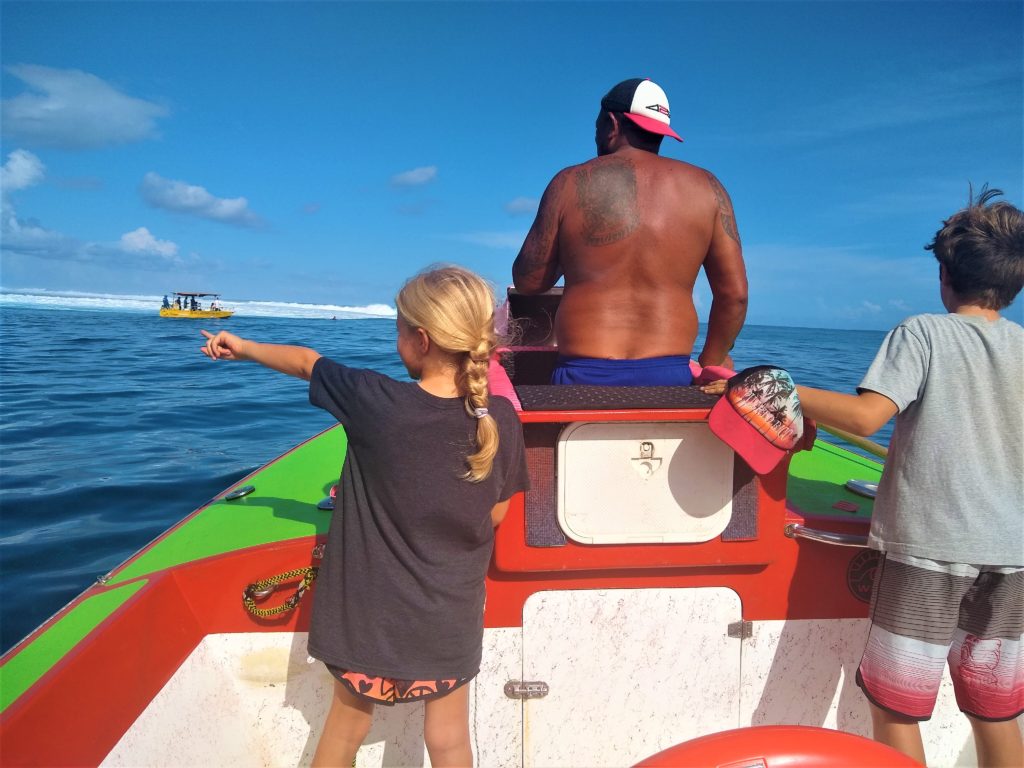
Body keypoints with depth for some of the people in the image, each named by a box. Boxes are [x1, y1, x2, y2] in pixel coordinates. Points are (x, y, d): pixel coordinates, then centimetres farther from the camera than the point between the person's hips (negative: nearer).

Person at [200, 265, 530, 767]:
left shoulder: (374, 402, -20)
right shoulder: (501, 420, -14)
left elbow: (306, 363, -2)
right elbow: (495, 515, -3)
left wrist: (245, 348, 15)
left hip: (370, 613, -1)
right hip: (451, 620, 1)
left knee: (347, 726, 25)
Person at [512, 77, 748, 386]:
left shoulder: (571, 182, 3)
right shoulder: (706, 186, 9)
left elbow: (527, 281, 8)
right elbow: (735, 293, 7)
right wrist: (710, 363, 21)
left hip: (585, 377, -1)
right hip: (671, 375, 2)